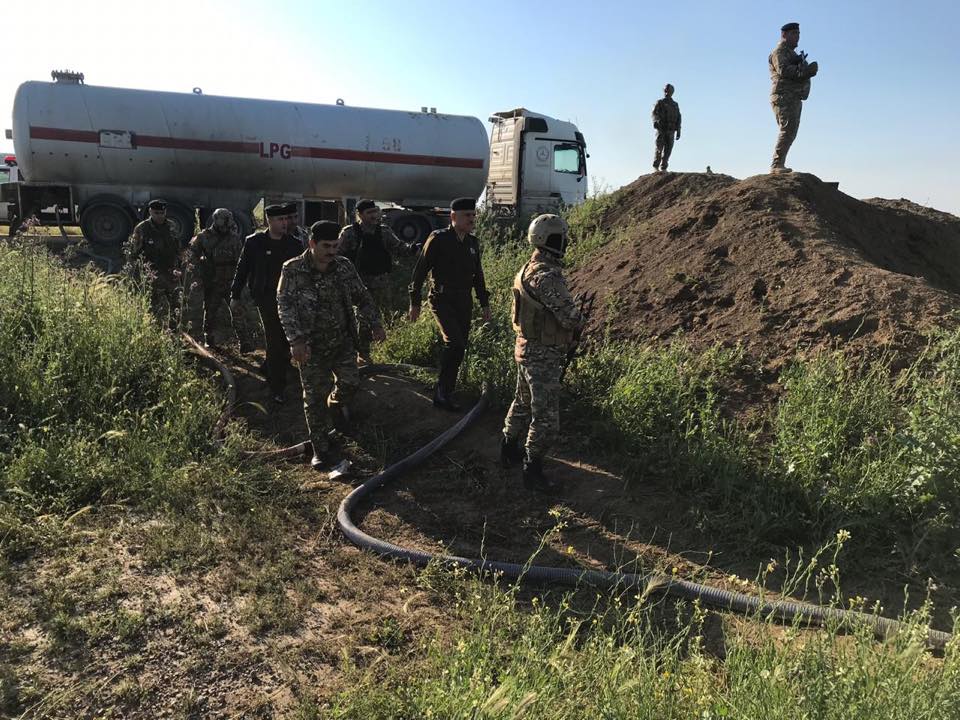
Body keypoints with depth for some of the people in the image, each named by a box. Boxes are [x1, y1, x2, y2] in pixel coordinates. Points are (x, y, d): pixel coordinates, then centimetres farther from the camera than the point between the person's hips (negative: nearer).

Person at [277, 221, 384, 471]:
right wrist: (296, 340, -26)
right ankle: (320, 449, 17)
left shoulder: (344, 267, -1)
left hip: (342, 341, 3)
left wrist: (375, 323, 0)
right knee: (315, 398, 3)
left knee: (350, 382, -5)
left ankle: (336, 404, 34)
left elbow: (362, 297, 9)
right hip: (311, 346, -3)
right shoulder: (292, 270, -11)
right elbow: (285, 306, -16)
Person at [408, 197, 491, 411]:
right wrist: (415, 302, -6)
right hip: (442, 300, -6)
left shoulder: (473, 243, 10)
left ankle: (443, 396, 20)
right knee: (454, 342, -22)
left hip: (464, 303, 6)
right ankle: (443, 388, -6)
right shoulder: (438, 239, -8)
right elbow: (420, 270, -6)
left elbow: (477, 275, 20)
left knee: (458, 349, 7)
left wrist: (484, 303, 17)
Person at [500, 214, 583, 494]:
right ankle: (532, 472, 9)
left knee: (523, 403, 24)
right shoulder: (546, 275, -25)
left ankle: (509, 449, 39)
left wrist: (571, 321, 2)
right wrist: (578, 322, -2)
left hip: (526, 348, 10)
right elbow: (569, 316, -25)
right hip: (543, 356, -10)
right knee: (546, 417, -1)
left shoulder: (529, 269, 6)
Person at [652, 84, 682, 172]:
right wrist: (658, 121, -32)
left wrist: (678, 131, 4)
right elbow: (655, 114, -10)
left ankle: (663, 168, 1)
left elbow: (678, 118, 13)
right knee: (659, 148, -9)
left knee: (668, 149, -3)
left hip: (671, 131, 3)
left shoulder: (675, 105, 14)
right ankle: (656, 166, 4)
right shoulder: (659, 103, 4)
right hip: (661, 129, -3)